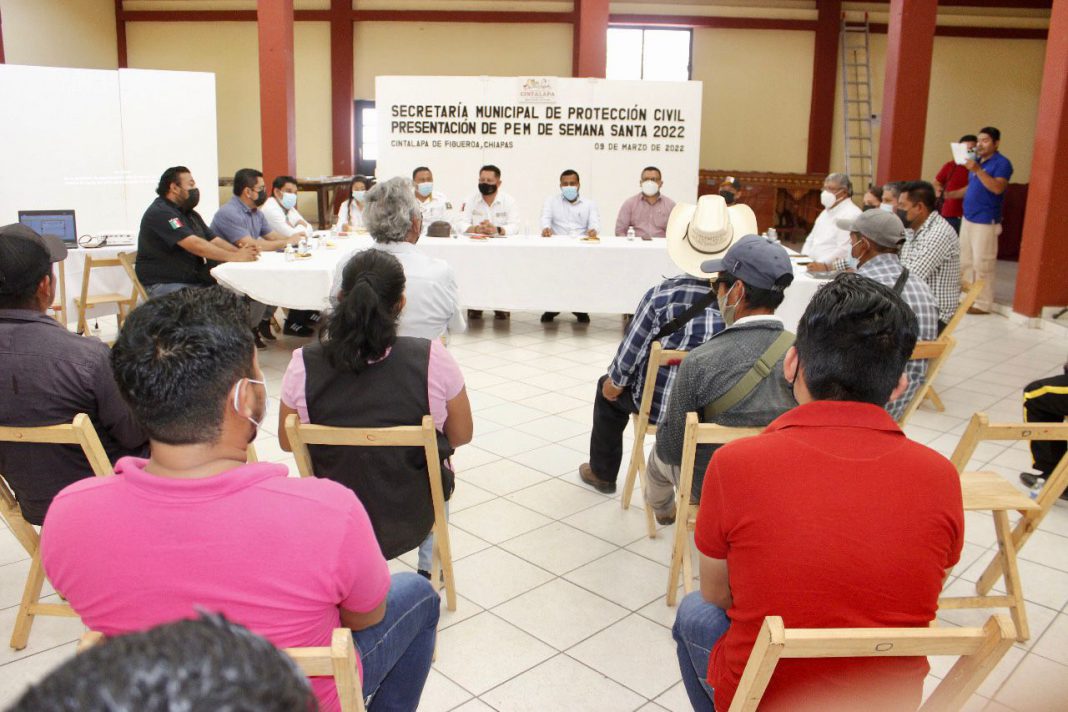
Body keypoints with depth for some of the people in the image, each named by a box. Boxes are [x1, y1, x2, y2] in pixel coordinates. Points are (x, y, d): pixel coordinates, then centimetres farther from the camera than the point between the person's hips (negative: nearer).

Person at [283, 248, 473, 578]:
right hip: (413, 518, -1)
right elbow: (461, 435, -8)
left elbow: (287, 442, -2)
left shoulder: (304, 364, -19)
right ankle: (430, 568, 44)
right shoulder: (431, 358, -23)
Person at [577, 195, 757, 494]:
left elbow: (631, 351, -13)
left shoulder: (663, 295, -21)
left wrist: (614, 382, 7)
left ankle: (602, 473, 39)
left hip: (660, 405, -3)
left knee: (607, 389, 29)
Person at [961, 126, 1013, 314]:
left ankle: (983, 303, -4)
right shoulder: (976, 161, 14)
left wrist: (977, 170, -28)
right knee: (965, 262, 11)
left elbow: (997, 188, -24)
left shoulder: (1002, 163, -10)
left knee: (982, 264, -8)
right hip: (967, 218, 8)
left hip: (985, 221, -8)